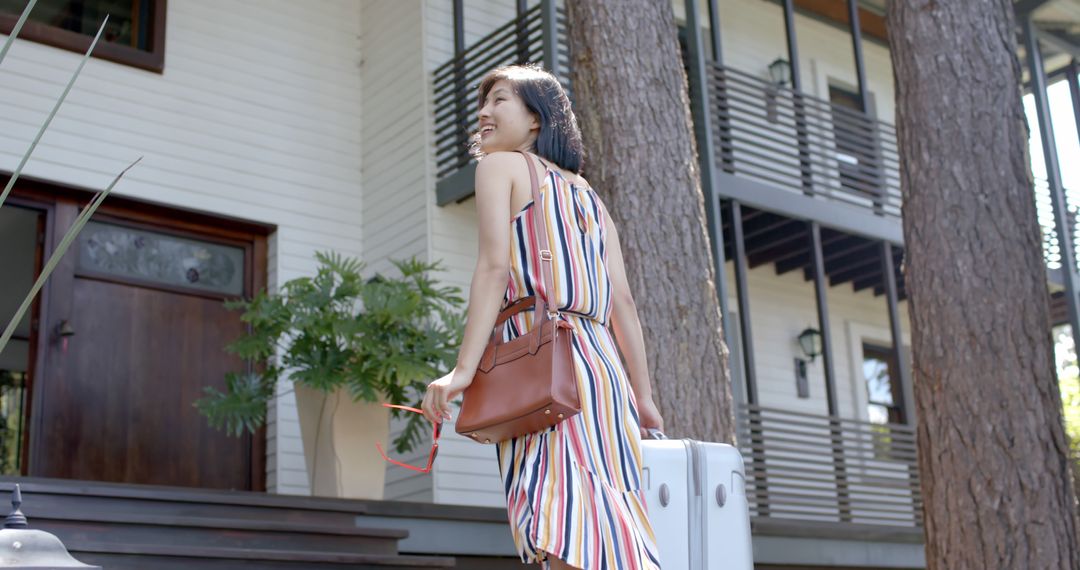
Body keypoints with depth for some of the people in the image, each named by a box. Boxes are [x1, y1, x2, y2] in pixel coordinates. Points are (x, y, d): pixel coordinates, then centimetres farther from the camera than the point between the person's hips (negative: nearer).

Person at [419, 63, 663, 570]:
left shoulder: (500, 165, 9)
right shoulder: (587, 193, 27)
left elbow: (495, 266, -8)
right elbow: (623, 302, 18)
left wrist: (463, 368, -15)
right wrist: (643, 396, 19)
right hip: (602, 360, 7)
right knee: (611, 523, 5)